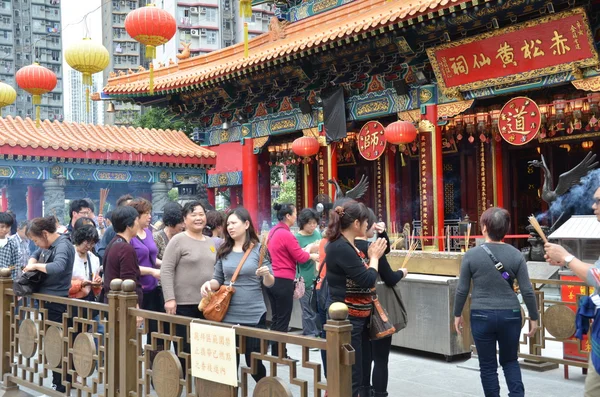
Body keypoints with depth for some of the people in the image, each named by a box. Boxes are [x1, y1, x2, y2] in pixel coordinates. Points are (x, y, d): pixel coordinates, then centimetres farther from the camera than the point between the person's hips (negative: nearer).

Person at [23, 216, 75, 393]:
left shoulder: (63, 246, -19)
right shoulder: (48, 244, 9)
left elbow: (58, 267, -37)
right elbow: (36, 254, 27)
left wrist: (36, 265, -22)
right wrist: (31, 264, 5)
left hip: (56, 301, -10)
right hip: (48, 299, 10)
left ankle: (60, 385, 6)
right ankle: (61, 381, 28)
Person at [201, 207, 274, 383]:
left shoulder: (258, 249, -4)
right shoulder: (223, 251, 5)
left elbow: (269, 284, -3)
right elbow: (219, 280, 11)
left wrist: (266, 274, -24)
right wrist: (209, 284, -11)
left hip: (254, 315, -3)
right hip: (228, 314, 3)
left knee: (253, 362, 4)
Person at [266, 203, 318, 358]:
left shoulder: (273, 232, 10)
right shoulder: (286, 234, -17)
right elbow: (300, 258, -11)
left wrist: (306, 251, 13)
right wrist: (309, 249, 9)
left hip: (272, 280, 9)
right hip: (283, 281, -9)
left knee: (275, 318, 14)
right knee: (283, 321, 0)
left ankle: (275, 353, 20)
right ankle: (280, 355, 6)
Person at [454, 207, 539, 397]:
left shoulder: (471, 255, -8)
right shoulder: (516, 254, -4)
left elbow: (462, 290, -3)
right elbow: (527, 291, -2)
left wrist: (457, 314, 11)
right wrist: (534, 317, 10)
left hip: (481, 316, -2)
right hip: (510, 315, 2)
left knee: (488, 365, 11)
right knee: (510, 360, 20)